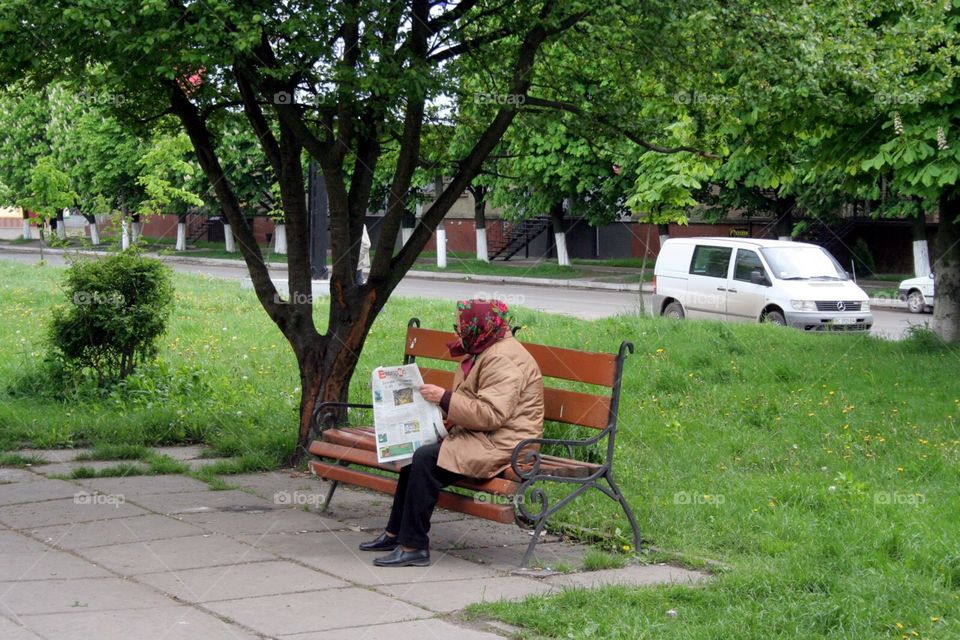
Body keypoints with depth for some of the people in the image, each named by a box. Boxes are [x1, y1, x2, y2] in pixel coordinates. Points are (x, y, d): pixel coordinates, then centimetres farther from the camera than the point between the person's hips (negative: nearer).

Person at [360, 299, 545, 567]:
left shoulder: (503, 360, -18)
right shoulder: (483, 352, 17)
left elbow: (492, 414, -26)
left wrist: (445, 399, -21)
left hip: (501, 445, -11)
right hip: (479, 436, 11)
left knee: (426, 458, -23)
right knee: (417, 451, 4)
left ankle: (413, 547, -19)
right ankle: (395, 532, 10)